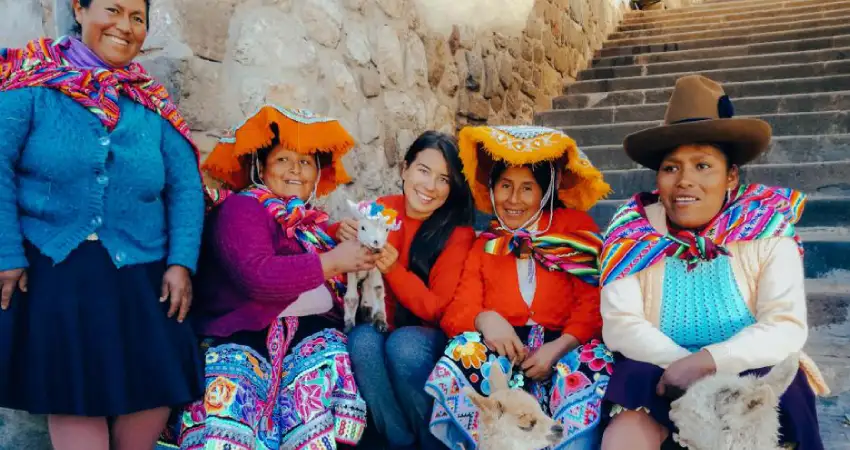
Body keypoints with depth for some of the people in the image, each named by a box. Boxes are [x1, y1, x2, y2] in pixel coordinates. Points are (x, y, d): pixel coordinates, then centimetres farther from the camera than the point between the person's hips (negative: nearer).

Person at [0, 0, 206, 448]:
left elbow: (186, 186, 7)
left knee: (151, 393, 4)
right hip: (51, 272, -3)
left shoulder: (154, 103, 11)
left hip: (140, 280, 3)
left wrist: (181, 262, -4)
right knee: (72, 399, 2)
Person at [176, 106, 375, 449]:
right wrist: (332, 261, -12)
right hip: (246, 333, -5)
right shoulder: (240, 208, -1)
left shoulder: (314, 221, 20)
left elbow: (332, 290, 21)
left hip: (311, 331, 6)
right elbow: (259, 277, -20)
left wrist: (354, 245, 6)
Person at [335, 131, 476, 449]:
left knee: (403, 344, -33)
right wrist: (344, 236, -20)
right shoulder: (381, 210, -4)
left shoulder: (458, 233, -11)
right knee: (362, 339, -30)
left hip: (428, 336, -2)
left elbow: (439, 310, -12)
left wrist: (393, 270, -27)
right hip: (380, 327, 2)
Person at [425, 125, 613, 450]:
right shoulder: (484, 244, 21)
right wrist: (484, 319, -17)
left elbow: (593, 304, 3)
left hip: (561, 351, -1)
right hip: (500, 351, 1)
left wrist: (558, 347, -16)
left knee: (591, 365, -35)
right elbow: (456, 311, 8)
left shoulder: (575, 228, 15)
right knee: (466, 350, -33)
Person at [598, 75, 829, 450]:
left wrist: (706, 361, -27)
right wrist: (683, 365, -24)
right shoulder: (632, 234, -2)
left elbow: (787, 327, -12)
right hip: (658, 378, -2)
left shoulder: (768, 231, -3)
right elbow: (619, 325, -8)